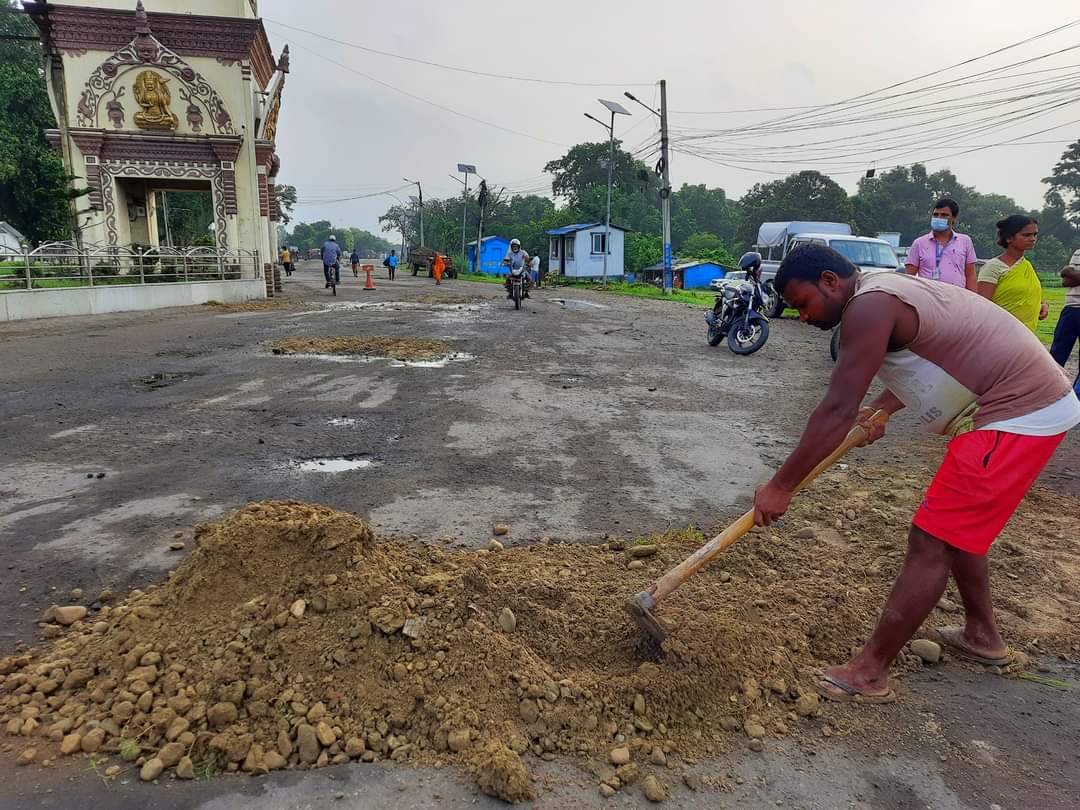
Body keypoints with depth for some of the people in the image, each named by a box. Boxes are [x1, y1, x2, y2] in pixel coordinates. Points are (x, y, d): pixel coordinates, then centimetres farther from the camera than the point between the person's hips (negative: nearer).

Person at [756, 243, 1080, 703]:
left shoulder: (869, 306, -20)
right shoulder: (885, 293, 13)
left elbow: (837, 411, -25)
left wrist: (781, 486, -20)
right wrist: (879, 409, 15)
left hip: (1019, 416, -11)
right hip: (1031, 401, 11)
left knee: (930, 542, -8)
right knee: (957, 528, 23)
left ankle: (871, 671, 1)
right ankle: (982, 635, 39)